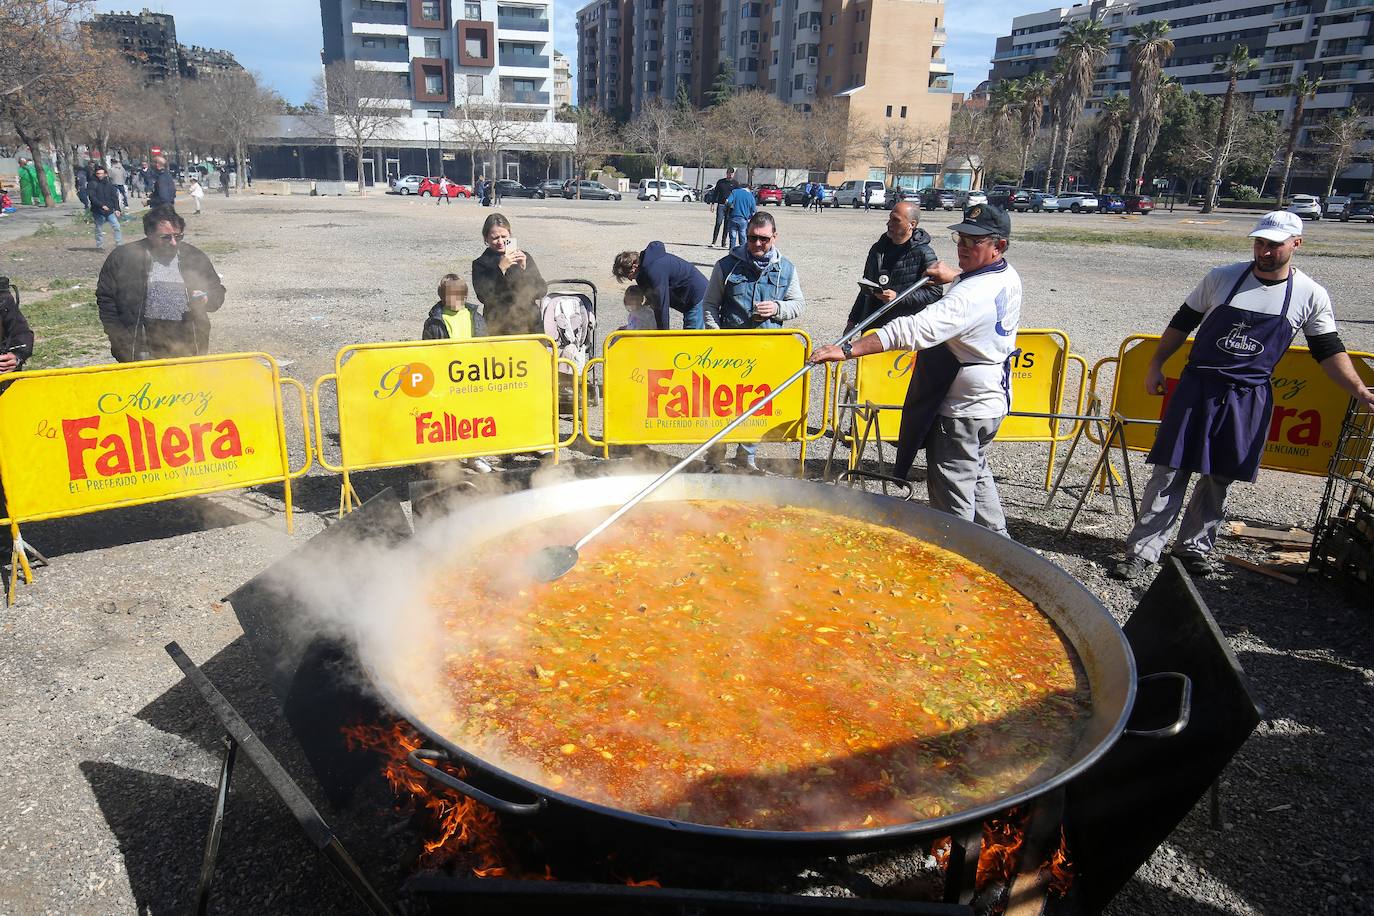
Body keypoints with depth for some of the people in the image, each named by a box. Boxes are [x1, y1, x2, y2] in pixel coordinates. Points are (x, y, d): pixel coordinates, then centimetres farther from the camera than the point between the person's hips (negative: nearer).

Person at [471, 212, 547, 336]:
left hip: (530, 325, 2)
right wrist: (501, 269, -16)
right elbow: (483, 296, -11)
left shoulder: (525, 257, 10)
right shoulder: (480, 264, 3)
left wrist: (524, 268, -10)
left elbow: (542, 291, 2)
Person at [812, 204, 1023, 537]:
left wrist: (848, 350, -45)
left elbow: (915, 329, -41)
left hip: (962, 408, -11)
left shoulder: (971, 295, -30)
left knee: (951, 492, 2)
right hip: (992, 399, 11)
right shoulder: (1009, 277, 1)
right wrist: (957, 277, 18)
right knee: (977, 472, 28)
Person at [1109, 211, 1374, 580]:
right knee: (1170, 471, -4)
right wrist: (1155, 365, 4)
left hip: (1249, 398, 1)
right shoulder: (1222, 278, -3)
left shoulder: (1311, 295, -1)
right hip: (1197, 387, -1)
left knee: (1219, 479, 9)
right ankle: (1143, 550, 0)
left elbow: (1329, 351, 6)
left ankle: (1194, 547, 25)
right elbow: (1182, 323, 7)